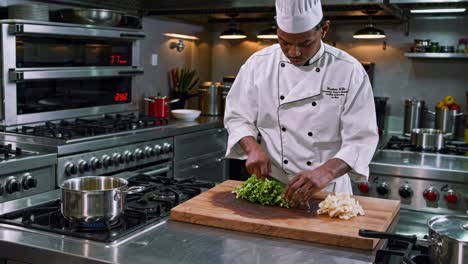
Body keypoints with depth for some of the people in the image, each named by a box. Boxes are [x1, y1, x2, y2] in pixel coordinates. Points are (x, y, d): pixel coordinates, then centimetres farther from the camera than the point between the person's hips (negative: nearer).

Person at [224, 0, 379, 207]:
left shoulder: (349, 71, -12)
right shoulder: (258, 63, -5)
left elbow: (360, 138, -15)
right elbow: (237, 117, 3)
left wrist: (325, 172, -32)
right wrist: (253, 148, -17)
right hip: (270, 184, 2)